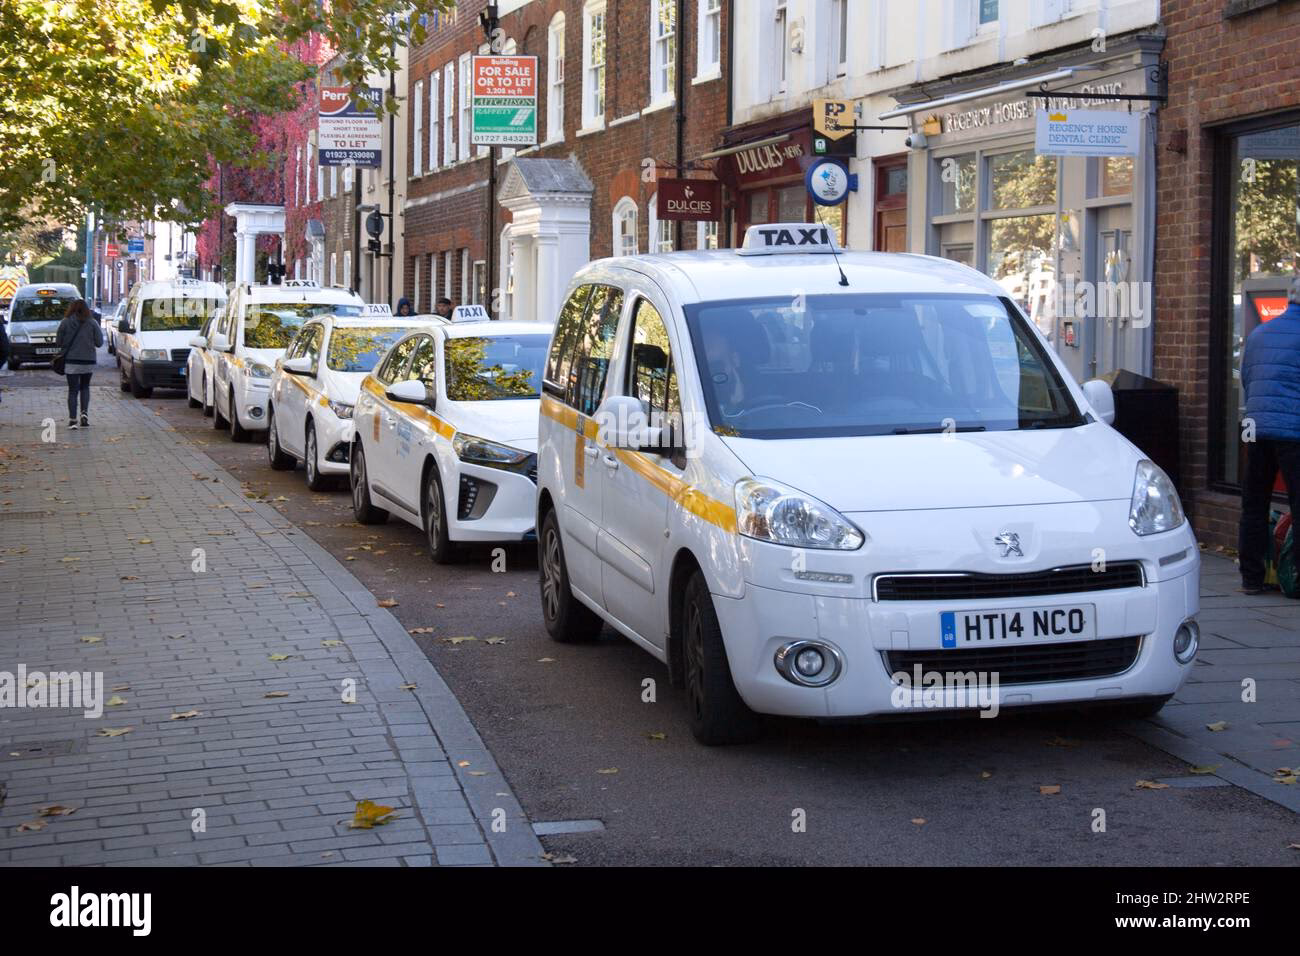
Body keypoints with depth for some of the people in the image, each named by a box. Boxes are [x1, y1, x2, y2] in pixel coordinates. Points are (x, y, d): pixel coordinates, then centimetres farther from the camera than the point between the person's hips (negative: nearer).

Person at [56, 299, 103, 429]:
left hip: (71, 361, -1)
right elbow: (99, 342, -1)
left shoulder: (65, 322, -5)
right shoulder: (92, 323, -3)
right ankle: (85, 412, 2)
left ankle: (72, 419, -2)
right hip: (88, 361, 1)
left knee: (73, 390, 4)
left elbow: (58, 342, -1)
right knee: (85, 387, 19)